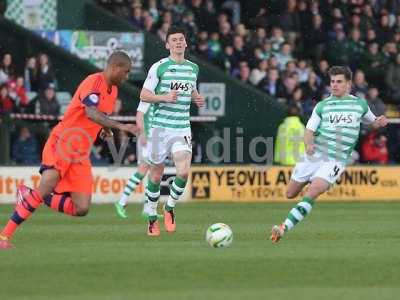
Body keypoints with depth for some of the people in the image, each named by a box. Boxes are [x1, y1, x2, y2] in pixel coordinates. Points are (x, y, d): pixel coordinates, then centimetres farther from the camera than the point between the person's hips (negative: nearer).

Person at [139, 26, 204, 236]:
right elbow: (144, 95, -4)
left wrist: (197, 98, 7)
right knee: (156, 174, 4)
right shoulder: (159, 67, -4)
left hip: (183, 128, 3)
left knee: (183, 172, -15)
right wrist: (165, 97, -19)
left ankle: (170, 207, 11)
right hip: (161, 126, -3)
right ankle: (152, 217, 22)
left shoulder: (193, 68, 11)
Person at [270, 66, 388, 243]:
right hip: (313, 156, 3)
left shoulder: (360, 104, 8)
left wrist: (379, 122, 0)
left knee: (312, 193, -24)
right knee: (290, 194, 8)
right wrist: (309, 144, -20)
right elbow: (309, 131, 2)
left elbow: (372, 122, 25)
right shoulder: (322, 106, 6)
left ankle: (284, 228, -27)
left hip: (335, 161, -3)